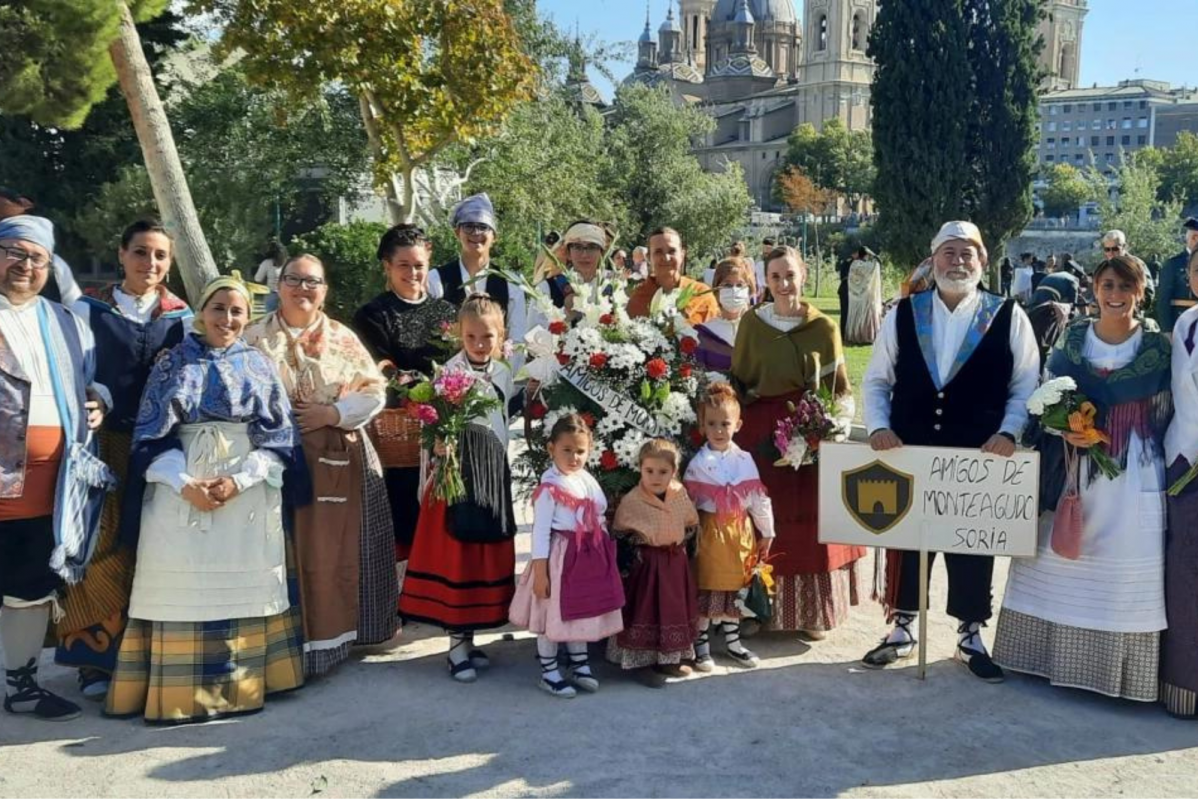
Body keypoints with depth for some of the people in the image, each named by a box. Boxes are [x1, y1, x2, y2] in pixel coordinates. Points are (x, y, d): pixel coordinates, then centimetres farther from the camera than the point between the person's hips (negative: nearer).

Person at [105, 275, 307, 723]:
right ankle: (178, 691, 4)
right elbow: (152, 434, 2)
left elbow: (278, 435, 4)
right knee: (182, 587, -1)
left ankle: (242, 683, 11)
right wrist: (184, 482, -13)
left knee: (244, 588, 3)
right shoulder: (174, 363, 8)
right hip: (181, 492, 0)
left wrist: (239, 479, -11)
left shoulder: (260, 367, 10)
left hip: (249, 493, 1)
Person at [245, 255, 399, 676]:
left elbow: (374, 391, 4)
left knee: (335, 549, 4)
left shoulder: (343, 338, 8)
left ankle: (333, 634, 18)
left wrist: (331, 413, -10)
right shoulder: (256, 337, 6)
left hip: (337, 459, 1)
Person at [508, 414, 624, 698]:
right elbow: (540, 531, -17)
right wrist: (539, 571, -18)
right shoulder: (549, 488, -16)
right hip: (559, 557, -7)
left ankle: (579, 666, 32)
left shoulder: (588, 481, 5)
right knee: (553, 616, 5)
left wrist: (605, 554, 15)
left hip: (588, 556, 7)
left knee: (582, 613, 18)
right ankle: (549, 673, 18)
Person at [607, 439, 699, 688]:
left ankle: (669, 659, 27)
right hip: (646, 562, -5)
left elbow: (692, 523, 13)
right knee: (645, 610, -2)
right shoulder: (631, 501, -15)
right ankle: (641, 663, 9)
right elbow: (619, 532, -3)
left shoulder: (680, 494, -2)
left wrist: (680, 539, 5)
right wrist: (636, 543, -10)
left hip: (675, 561, 5)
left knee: (674, 609, 13)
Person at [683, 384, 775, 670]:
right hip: (711, 532, -3)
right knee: (708, 589, 2)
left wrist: (766, 532, 7)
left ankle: (732, 641, 28)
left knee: (736, 588, 13)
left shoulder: (745, 460, 2)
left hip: (741, 531, 3)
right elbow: (687, 503, -5)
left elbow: (759, 498, 5)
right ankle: (701, 646, 15)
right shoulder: (698, 463, -6)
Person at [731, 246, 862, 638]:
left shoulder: (824, 328, 1)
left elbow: (841, 389, 5)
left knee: (811, 520, 5)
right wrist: (735, 426, -1)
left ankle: (812, 611, 19)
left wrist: (836, 423, -11)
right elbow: (738, 381, 8)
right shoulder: (752, 322, 3)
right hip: (761, 434, 0)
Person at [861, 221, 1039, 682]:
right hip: (907, 454, 1)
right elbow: (876, 380, 8)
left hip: (979, 457, -1)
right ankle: (901, 628, 27)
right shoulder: (903, 315, 4)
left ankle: (970, 636, 26)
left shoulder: (1008, 317, 0)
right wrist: (878, 427, -6)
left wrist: (1008, 432, -13)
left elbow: (1026, 386, 1)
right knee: (903, 539, 10)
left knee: (974, 546, 9)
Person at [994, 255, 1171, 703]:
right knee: (1061, 567, 8)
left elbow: (1167, 415, 2)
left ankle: (1118, 669, 13)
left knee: (1127, 574, 0)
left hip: (1134, 483, -2)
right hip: (1074, 475, 2)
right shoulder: (1071, 342, 5)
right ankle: (1057, 656, 23)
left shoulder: (1159, 348, 0)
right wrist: (1064, 431, -14)